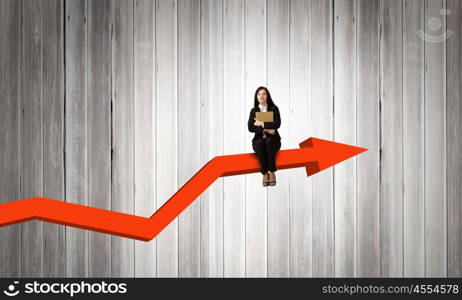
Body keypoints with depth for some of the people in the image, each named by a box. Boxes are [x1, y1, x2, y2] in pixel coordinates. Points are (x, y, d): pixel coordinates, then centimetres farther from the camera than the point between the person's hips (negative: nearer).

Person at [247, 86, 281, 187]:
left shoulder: (274, 109, 3)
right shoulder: (253, 111, 7)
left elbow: (277, 124, -13)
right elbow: (250, 128, -5)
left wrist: (262, 124, -12)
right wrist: (265, 129, -16)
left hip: (272, 140, -1)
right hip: (259, 139, 1)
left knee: (268, 142, -37)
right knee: (259, 144, -35)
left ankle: (272, 172, -30)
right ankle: (265, 174, -31)